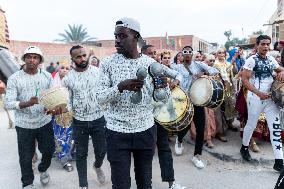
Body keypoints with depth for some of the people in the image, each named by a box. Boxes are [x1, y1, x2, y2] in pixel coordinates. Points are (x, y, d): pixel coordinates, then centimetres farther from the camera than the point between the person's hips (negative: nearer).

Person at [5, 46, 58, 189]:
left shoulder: (47, 76, 0)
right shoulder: (14, 78, -8)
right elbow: (8, 103, -13)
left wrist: (55, 108, -19)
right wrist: (27, 103, -31)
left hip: (45, 122, 2)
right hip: (24, 125, -2)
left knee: (49, 150, 16)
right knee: (26, 157, 11)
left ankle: (43, 169, 48)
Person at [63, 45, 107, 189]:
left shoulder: (98, 72, -5)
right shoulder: (68, 78, -2)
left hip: (98, 119, 0)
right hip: (79, 122, 1)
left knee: (101, 150, 12)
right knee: (81, 154, 11)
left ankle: (97, 166, 47)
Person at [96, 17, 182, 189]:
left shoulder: (151, 63, -2)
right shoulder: (108, 63, -5)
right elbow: (100, 98, -10)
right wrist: (121, 87, -27)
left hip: (146, 130, 2)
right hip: (117, 132, -1)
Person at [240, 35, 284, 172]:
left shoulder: (271, 60, 9)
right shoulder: (252, 60, -8)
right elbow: (244, 79, -14)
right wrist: (259, 93, -22)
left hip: (270, 98, 5)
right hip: (256, 98, -5)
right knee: (251, 125, 9)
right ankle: (244, 147, 35)